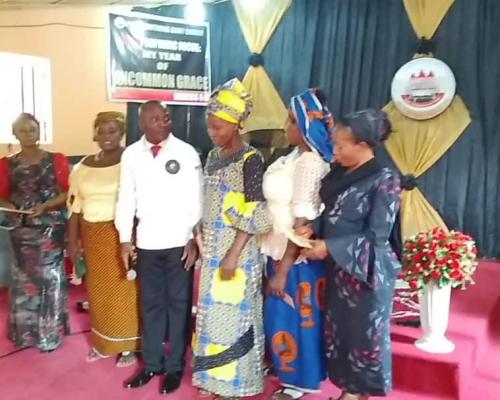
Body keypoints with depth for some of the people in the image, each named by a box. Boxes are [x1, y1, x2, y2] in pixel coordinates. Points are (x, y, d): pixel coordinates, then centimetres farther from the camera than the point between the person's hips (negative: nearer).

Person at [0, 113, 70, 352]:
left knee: (50, 276, 1)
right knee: (24, 277, 9)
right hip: (21, 229, 2)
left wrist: (46, 206, -18)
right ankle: (26, 332, 23)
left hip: (51, 227, -2)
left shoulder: (56, 160, -1)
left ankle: (50, 333, 14)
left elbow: (68, 192, -4)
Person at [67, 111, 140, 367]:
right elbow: (75, 205, 10)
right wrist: (72, 241, 9)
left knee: (124, 288, 5)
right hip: (93, 235, 5)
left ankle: (129, 344, 21)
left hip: (122, 233, -5)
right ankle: (104, 341, 32)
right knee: (99, 288, 15)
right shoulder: (84, 166, 7)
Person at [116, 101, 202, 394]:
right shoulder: (131, 155, 2)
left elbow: (197, 199, -3)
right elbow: (127, 199, 6)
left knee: (178, 304, 8)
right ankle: (152, 363, 30)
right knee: (151, 304, 14)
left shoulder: (186, 152, -6)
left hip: (180, 242, -2)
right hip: (147, 243, 3)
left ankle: (175, 366, 23)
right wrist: (125, 239, 4)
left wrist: (194, 239, -5)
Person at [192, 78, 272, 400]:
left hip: (237, 252, -7)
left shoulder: (250, 159, -14)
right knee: (213, 312, 15)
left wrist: (233, 255, -20)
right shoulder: (213, 156, 9)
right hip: (213, 250, 7)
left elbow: (254, 215, -18)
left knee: (233, 314, 3)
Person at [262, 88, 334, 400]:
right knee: (283, 315, 21)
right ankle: (294, 374, 40)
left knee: (292, 317, 7)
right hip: (284, 251, 9)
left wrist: (282, 271, -20)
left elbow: (302, 222, -24)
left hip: (298, 257, -9)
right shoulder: (298, 156, 7)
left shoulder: (309, 162, -22)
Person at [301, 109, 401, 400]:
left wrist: (329, 247, -18)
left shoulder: (384, 179, -15)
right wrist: (312, 227, -7)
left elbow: (377, 234, -17)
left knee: (364, 333, 8)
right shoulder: (338, 172, 5)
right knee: (339, 329, 15)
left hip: (366, 270, -7)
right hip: (338, 267, 7)